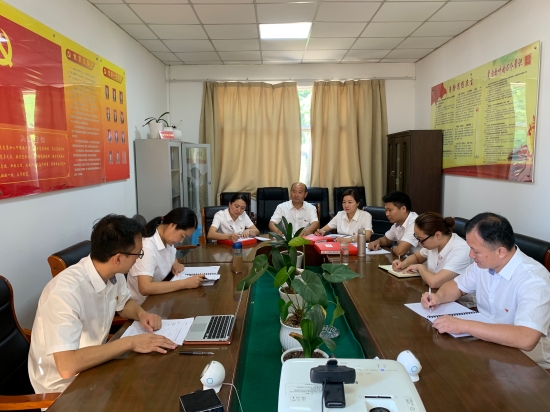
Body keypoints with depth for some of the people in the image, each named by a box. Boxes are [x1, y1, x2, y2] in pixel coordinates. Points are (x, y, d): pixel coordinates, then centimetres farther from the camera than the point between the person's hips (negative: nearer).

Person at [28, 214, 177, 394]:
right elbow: (67, 366, -37)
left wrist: (142, 314, -10)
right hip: (64, 386, -6)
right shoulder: (66, 292, -32)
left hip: (93, 364, 7)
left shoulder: (114, 274, -9)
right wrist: (130, 342, -31)